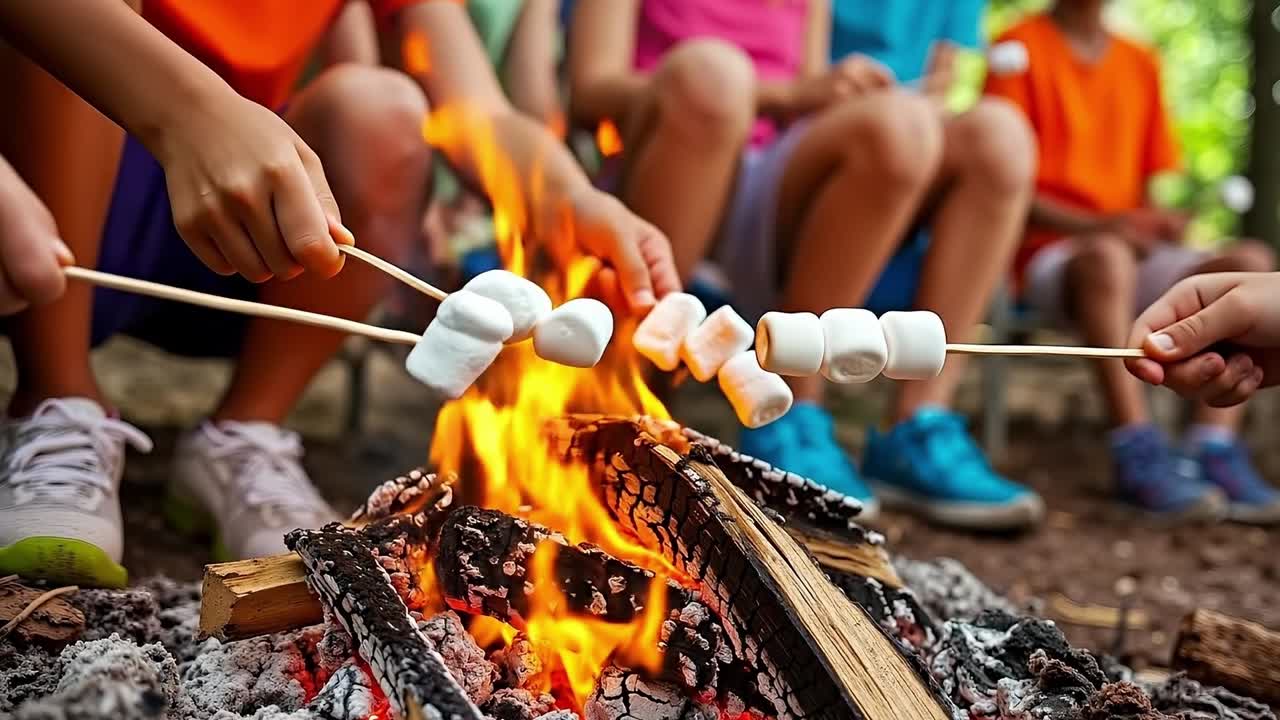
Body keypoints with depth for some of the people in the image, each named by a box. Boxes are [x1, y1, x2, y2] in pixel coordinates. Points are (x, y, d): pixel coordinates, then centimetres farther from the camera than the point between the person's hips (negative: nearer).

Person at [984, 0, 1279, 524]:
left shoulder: (1141, 64, 16)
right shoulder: (1022, 48, 0)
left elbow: (1145, 188, 16)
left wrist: (1157, 222, -7)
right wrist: (1095, 225, -21)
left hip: (1132, 252, 6)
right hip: (1045, 252, -6)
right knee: (1108, 254, -37)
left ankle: (1214, 452, -29)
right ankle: (1139, 456, -38)